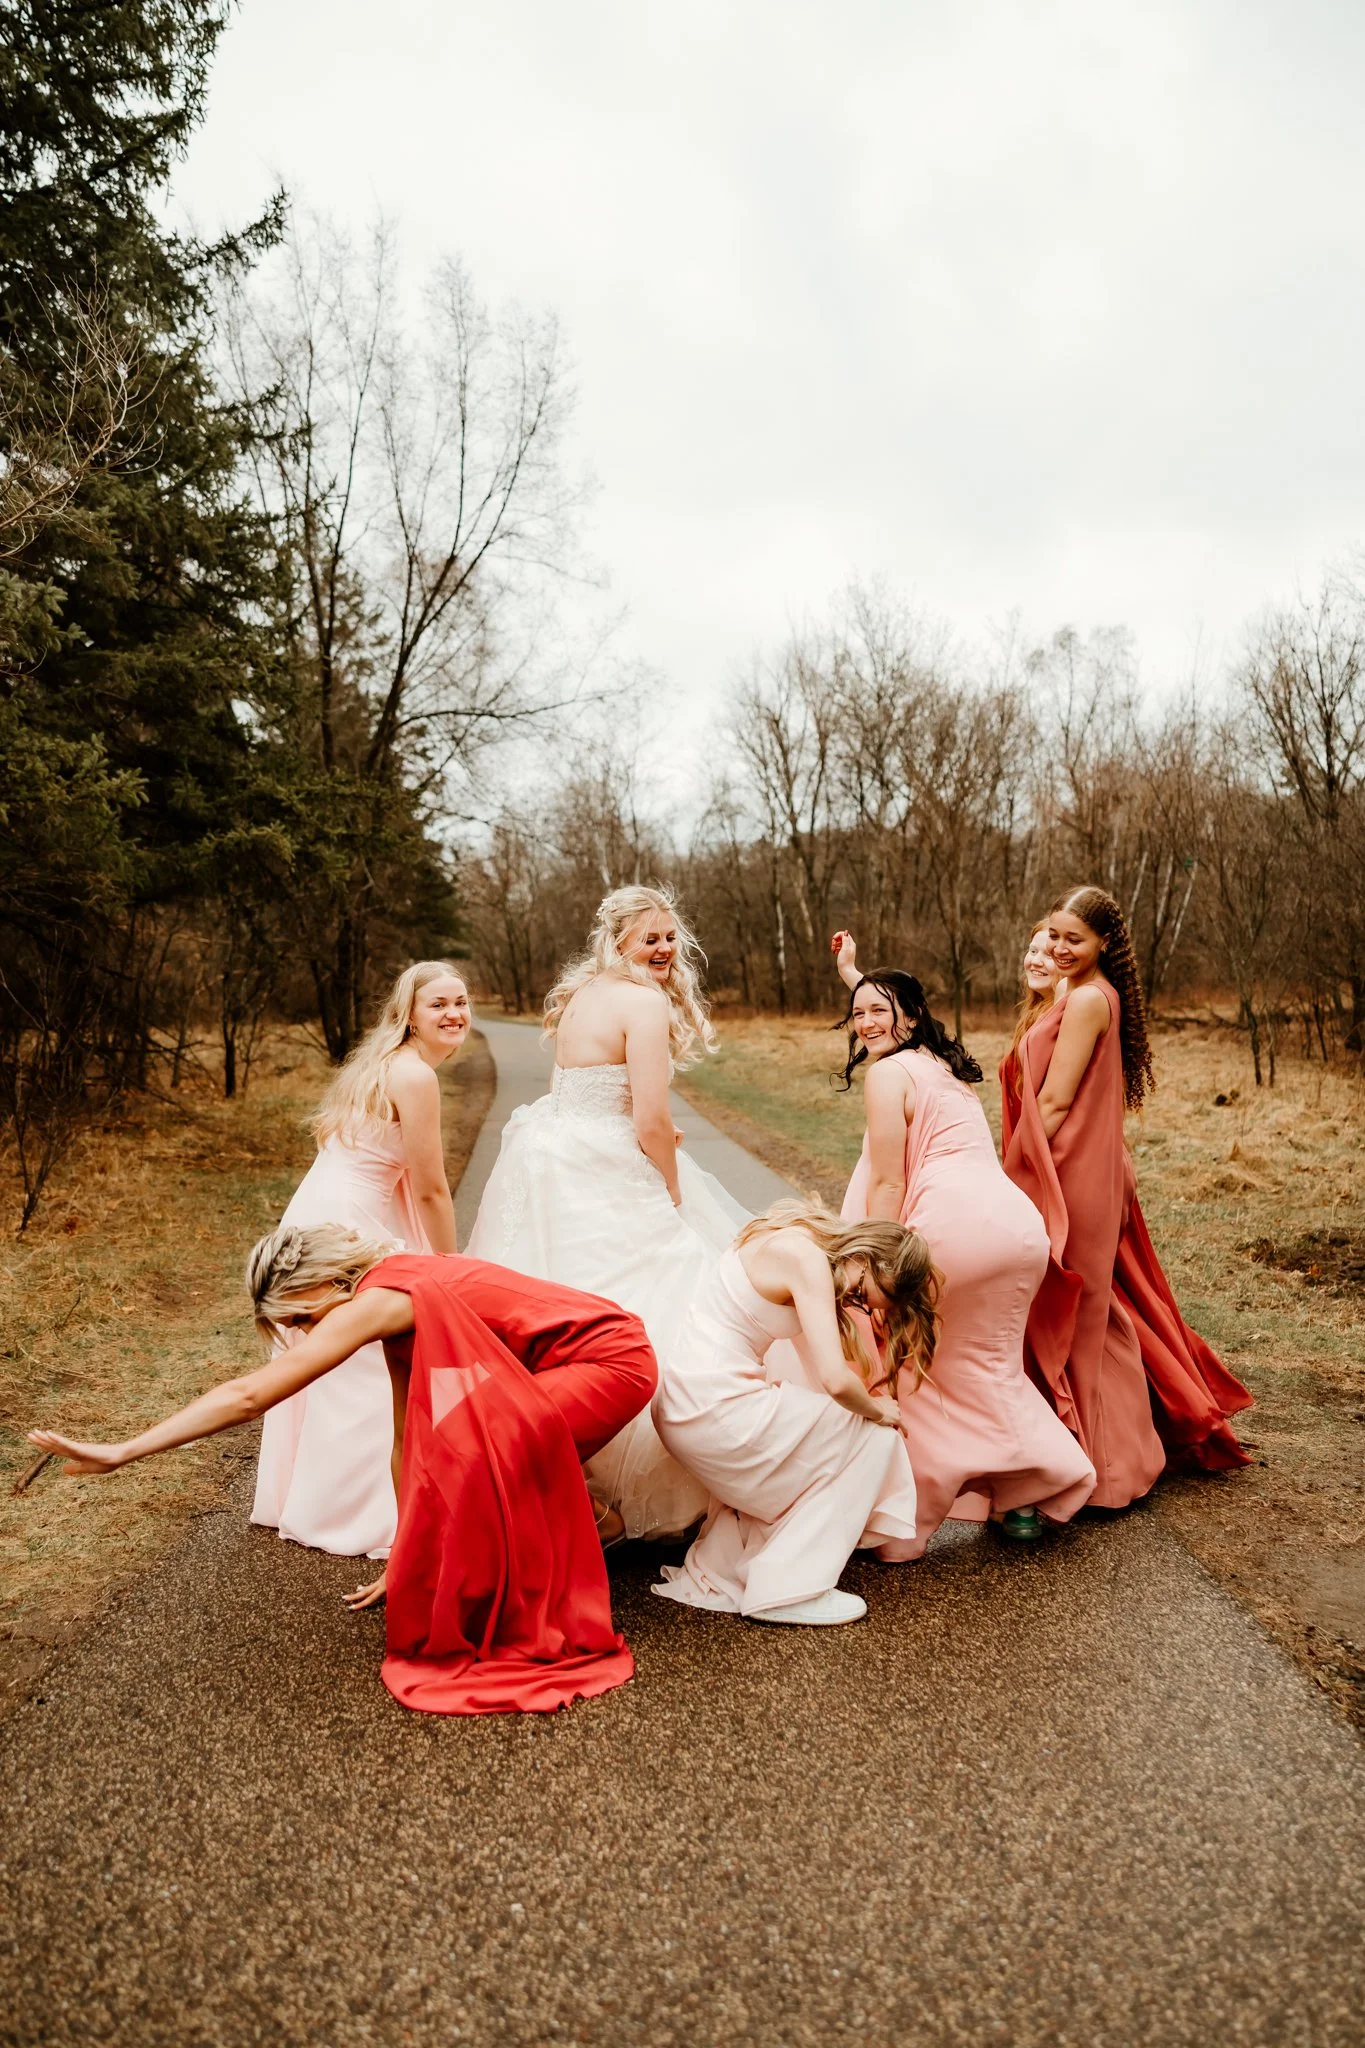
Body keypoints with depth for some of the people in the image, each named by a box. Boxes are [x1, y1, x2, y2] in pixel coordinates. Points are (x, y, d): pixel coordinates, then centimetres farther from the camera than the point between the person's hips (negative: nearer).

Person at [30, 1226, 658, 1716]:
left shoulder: (380, 1297, -20)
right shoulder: (397, 1309, 8)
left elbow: (251, 1394, -23)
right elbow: (407, 1442, 12)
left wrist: (120, 1452, -21)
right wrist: (411, 1559, 16)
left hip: (615, 1360, -9)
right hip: (567, 1366, 9)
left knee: (468, 1449, -21)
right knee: (450, 1446, 3)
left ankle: (527, 1622, -1)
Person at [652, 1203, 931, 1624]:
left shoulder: (792, 1241, 11)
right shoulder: (808, 1258, -17)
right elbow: (835, 1380, -23)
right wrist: (878, 1410, -5)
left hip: (679, 1407, 9)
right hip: (718, 1413, -9)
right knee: (874, 1438, 4)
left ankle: (716, 1574, 26)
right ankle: (788, 1589, 7)